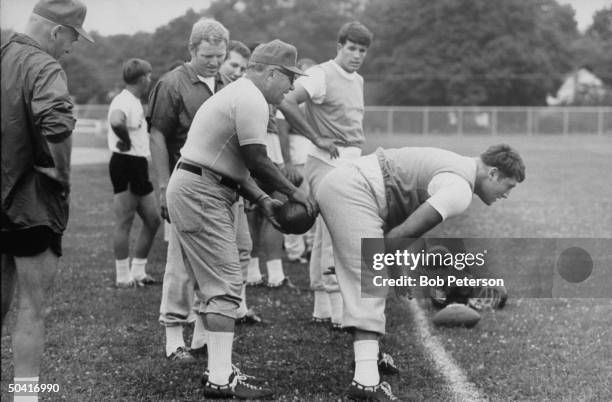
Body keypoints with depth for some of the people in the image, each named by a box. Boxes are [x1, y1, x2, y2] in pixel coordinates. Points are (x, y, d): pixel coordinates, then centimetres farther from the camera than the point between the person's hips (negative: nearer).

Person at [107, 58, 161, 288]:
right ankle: (123, 277, 2)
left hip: (138, 166, 10)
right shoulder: (124, 101, -16)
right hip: (126, 164, -10)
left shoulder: (135, 102, 17)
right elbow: (116, 122, -37)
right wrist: (126, 141, -22)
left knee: (152, 220, 12)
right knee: (124, 223, -3)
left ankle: (138, 272, 19)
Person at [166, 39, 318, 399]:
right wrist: (294, 192, -3)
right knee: (226, 284, -11)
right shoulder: (252, 100, -13)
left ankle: (219, 369, 19)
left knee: (215, 283, 14)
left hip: (195, 190, 11)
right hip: (201, 193, -11)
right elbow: (257, 162, -16)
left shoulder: (237, 93, 21)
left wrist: (263, 200, 12)